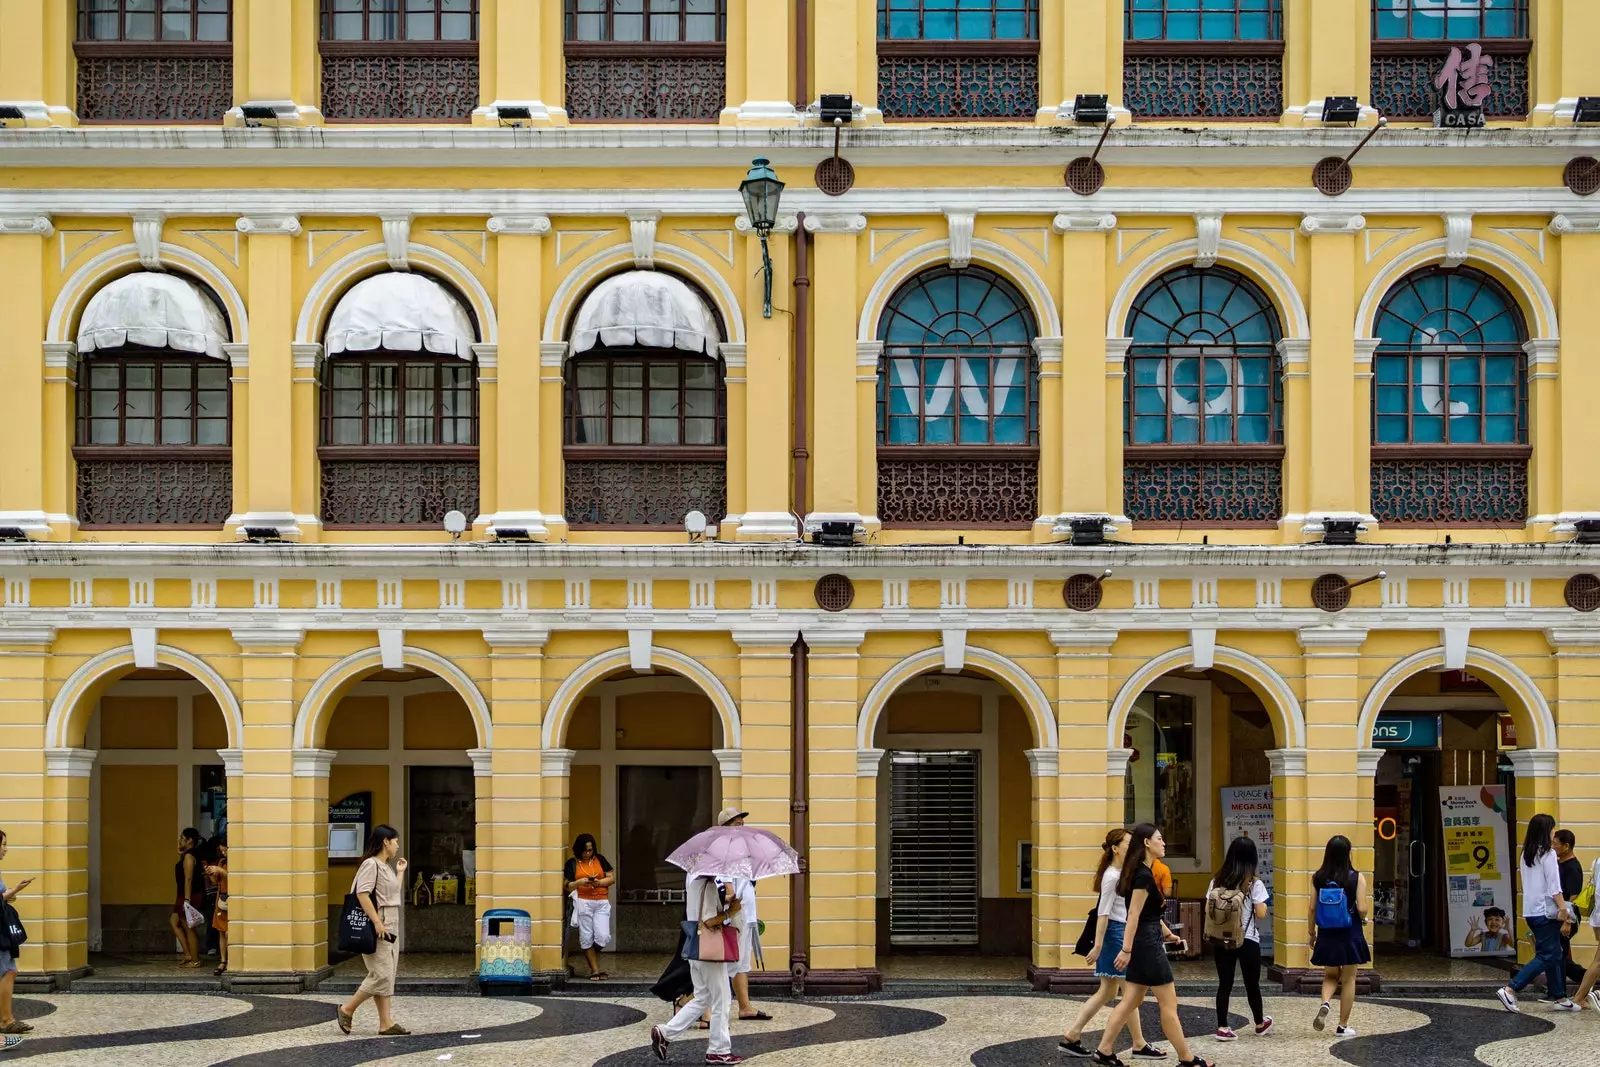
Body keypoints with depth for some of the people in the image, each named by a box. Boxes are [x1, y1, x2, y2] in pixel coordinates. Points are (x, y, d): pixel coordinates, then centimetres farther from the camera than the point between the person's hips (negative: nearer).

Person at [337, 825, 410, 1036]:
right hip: (376, 930, -10)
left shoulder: (386, 867, 18)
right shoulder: (371, 865, -11)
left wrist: (400, 872, 21)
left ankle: (386, 1023, 5)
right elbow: (362, 894, -21)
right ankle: (347, 1009, 0)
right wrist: (377, 922, -25)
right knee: (381, 975, -12)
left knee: (387, 977, 6)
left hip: (390, 929, 10)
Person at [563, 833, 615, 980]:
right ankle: (595, 970, 5)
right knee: (587, 938, -2)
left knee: (603, 936, -10)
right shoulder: (572, 863, 7)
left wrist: (599, 882, -8)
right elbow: (567, 886, 5)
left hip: (601, 902, 1)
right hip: (583, 902, -1)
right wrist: (580, 882, -13)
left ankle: (594, 959, 17)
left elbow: (612, 878, 10)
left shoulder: (600, 860, 11)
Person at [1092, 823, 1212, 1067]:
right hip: (1147, 944, -10)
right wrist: (1126, 950, -24)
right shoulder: (1144, 876, -18)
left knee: (1131, 1001, 10)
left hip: (1143, 943, 10)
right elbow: (1134, 915, -22)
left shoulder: (1142, 873, 13)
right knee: (1168, 1004, -2)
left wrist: (1166, 933, 34)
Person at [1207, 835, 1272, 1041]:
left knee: (1224, 983, 6)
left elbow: (1208, 909, 1)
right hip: (1248, 940, -3)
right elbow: (1261, 913, -12)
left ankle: (1223, 1027, 2)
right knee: (1252, 984, 13)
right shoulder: (1254, 884, -10)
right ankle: (1260, 1023, 32)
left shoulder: (1217, 881, 1)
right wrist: (1262, 905, 8)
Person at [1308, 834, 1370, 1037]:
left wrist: (1312, 932, 12)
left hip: (1326, 935, 3)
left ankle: (1325, 1003, -10)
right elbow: (1362, 909, -14)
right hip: (1350, 935, -2)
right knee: (1348, 979, 10)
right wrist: (1363, 918, 8)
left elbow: (1313, 908, -1)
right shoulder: (1356, 878, -12)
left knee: (1330, 976, 20)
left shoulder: (1318, 878, -4)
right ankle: (1343, 1026, 13)